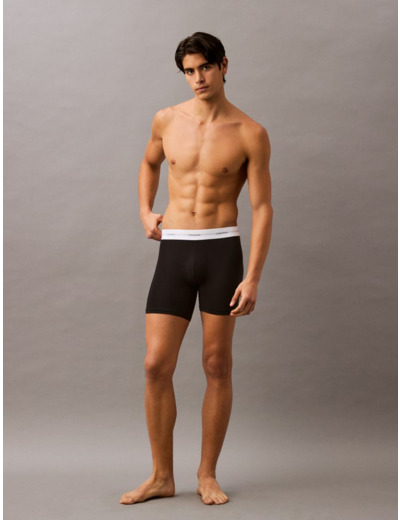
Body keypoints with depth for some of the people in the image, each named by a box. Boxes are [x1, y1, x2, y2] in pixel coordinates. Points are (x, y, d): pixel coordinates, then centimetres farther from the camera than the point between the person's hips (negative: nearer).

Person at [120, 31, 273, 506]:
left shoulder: (250, 134, -2)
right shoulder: (167, 121, 7)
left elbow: (262, 208, -4)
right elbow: (149, 163, 29)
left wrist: (253, 277, -11)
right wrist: (145, 211, 13)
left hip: (221, 251, -2)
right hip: (173, 251, 3)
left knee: (217, 367, 4)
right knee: (156, 366, -2)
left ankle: (208, 475, 18)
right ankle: (162, 476, 13)